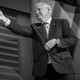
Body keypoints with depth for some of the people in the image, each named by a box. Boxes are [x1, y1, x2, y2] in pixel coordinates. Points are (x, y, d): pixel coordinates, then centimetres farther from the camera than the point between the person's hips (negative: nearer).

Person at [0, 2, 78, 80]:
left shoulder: (62, 23, 11)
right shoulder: (35, 27, 17)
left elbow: (74, 40, 0)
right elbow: (21, 30, -2)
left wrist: (56, 41, -15)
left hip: (62, 67, -2)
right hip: (42, 69, 2)